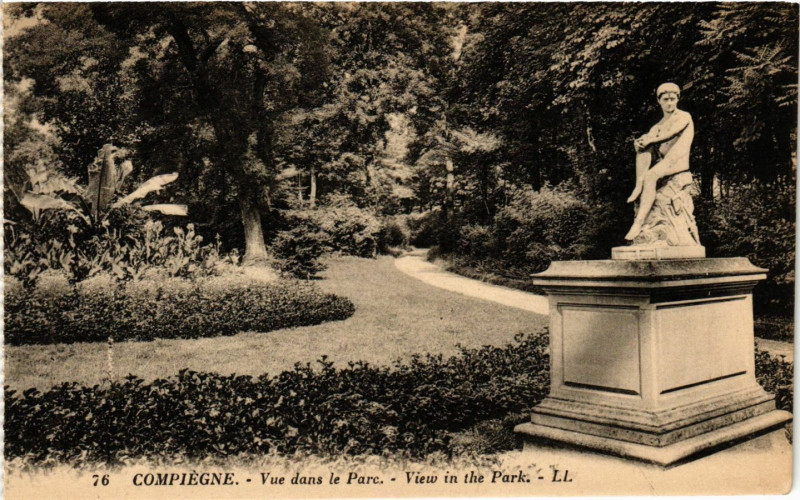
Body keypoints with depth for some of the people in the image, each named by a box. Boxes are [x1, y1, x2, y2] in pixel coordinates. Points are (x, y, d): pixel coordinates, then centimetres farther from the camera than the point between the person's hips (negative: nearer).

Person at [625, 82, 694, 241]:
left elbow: (671, 133, -11)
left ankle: (639, 222, -41)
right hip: (660, 161, 6)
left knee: (650, 176, -33)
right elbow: (648, 138, 7)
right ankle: (639, 187, -28)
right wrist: (639, 142, -16)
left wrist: (650, 139, -15)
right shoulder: (658, 126, 24)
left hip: (678, 162, -6)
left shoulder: (684, 117, 8)